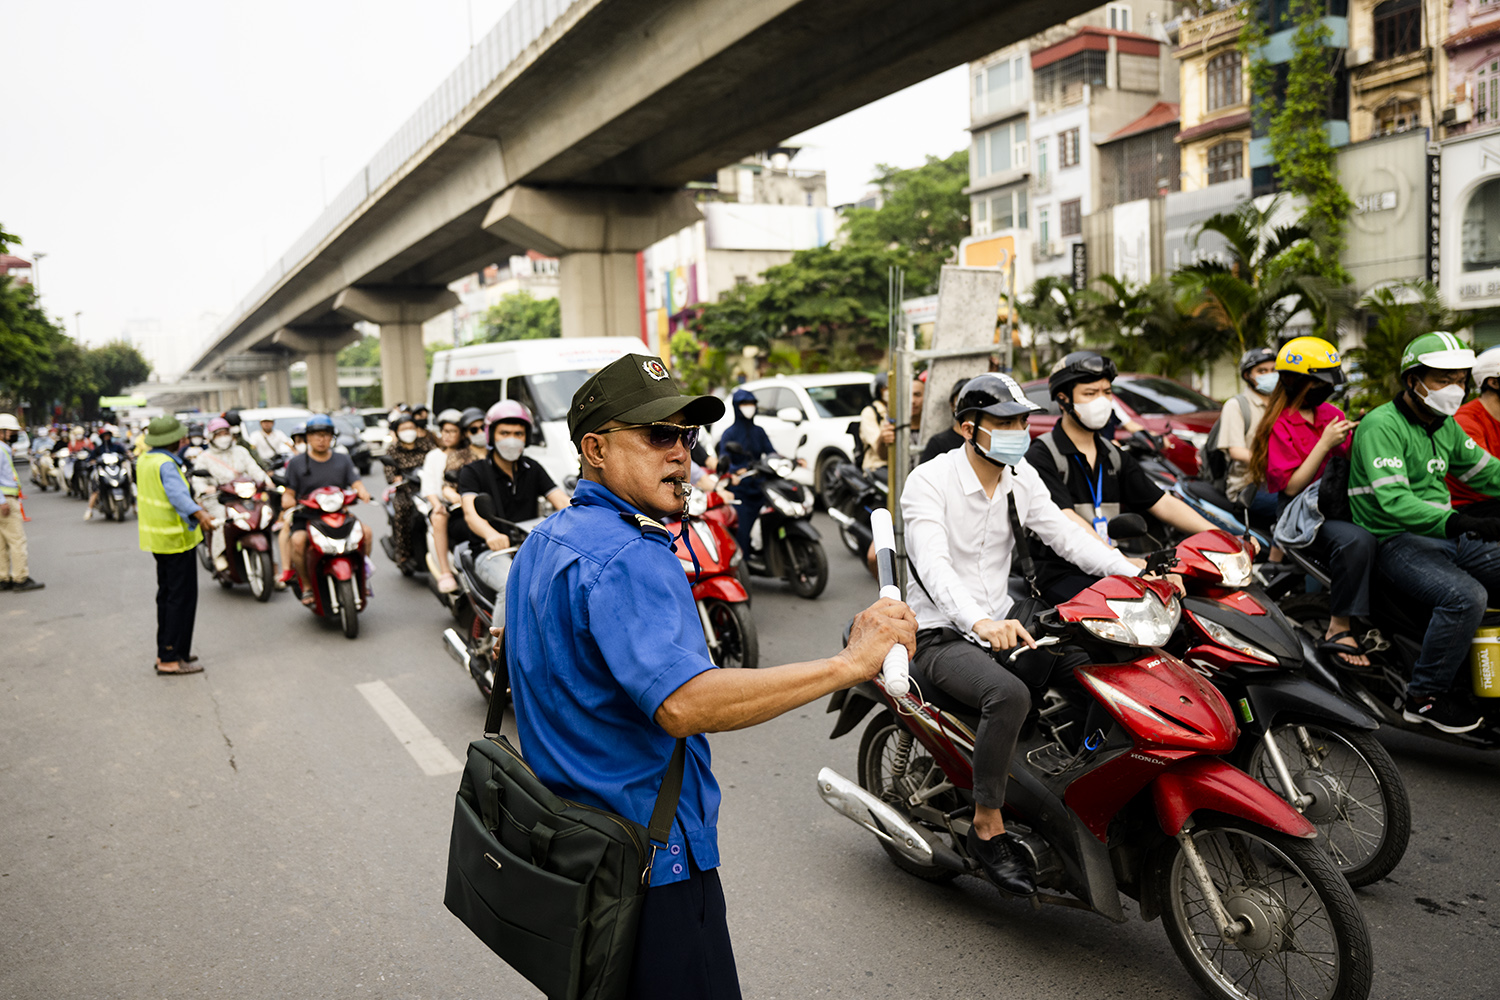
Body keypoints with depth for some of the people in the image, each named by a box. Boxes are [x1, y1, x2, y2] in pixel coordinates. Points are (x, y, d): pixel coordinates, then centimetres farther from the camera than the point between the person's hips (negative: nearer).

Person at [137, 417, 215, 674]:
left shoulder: (145, 460, 8)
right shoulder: (166, 465, -22)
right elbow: (177, 493, -41)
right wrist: (198, 513, -55)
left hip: (157, 537, 10)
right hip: (175, 540, -10)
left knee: (167, 595, 18)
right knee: (181, 598, -6)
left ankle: (165, 652, 26)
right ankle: (170, 659, -4)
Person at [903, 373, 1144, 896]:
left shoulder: (1021, 478, 6)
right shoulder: (929, 481, -17)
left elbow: (1065, 533, 2)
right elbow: (934, 566, -31)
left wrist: (1137, 574, -13)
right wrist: (979, 622, -48)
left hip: (1001, 623, 7)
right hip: (941, 635, -7)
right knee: (1009, 695, -33)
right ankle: (987, 828, -17)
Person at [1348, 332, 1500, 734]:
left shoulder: (1445, 426, 15)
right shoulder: (1381, 425, -14)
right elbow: (1393, 501, -26)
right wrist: (1459, 522, -38)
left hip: (1445, 533, 9)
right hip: (1395, 542, -9)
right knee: (1466, 596, -30)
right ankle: (1425, 696, -15)